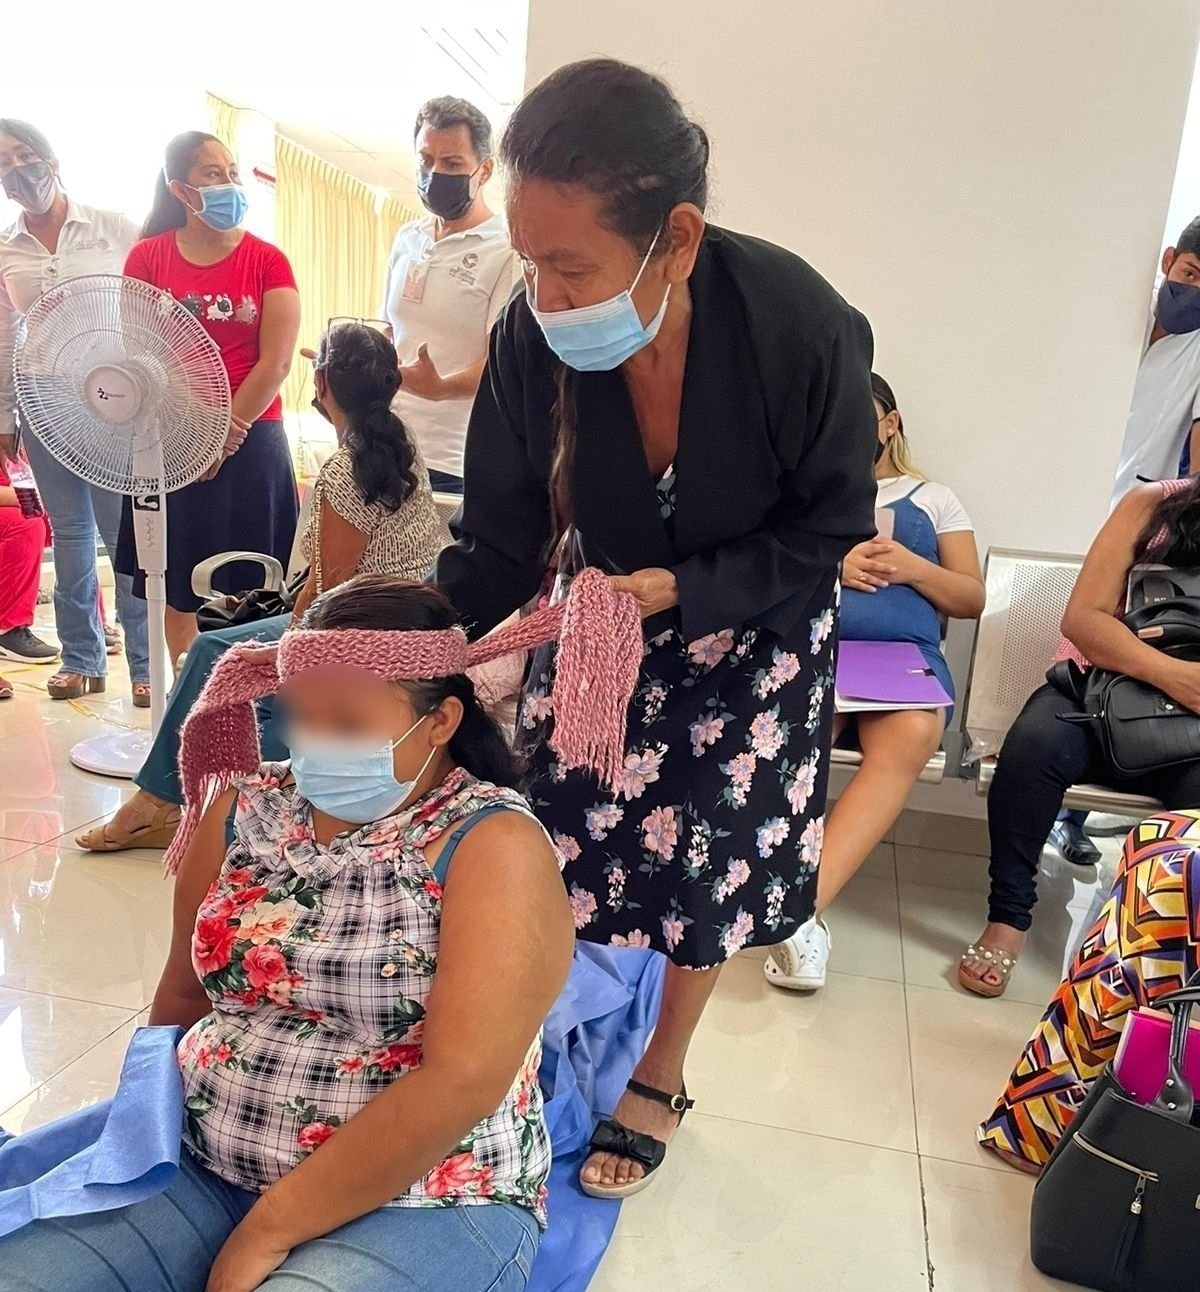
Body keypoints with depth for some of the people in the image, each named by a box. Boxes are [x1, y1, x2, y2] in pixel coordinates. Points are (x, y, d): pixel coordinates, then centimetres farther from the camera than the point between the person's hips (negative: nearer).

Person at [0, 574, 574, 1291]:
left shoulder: (494, 844, -15)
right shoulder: (245, 812, 2)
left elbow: (463, 1082, -21)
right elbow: (185, 995, 13)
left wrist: (266, 1235, -17)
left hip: (420, 1204, -4)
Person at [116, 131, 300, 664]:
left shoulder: (267, 262, 1)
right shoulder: (147, 257, 6)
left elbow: (275, 363, -6)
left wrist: (224, 438, -10)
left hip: (248, 445, -2)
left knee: (242, 587, 1)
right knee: (173, 584, 6)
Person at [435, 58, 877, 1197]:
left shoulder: (803, 328, -31)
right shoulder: (530, 341, -24)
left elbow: (831, 528, -17)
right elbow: (498, 546, -15)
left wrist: (679, 588, -28)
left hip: (753, 628, -2)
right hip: (599, 607, 2)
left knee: (700, 859, 3)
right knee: (572, 835, 2)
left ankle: (657, 1081, 29)